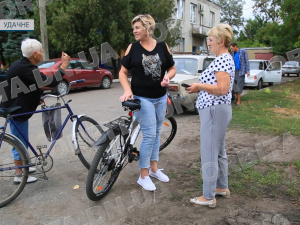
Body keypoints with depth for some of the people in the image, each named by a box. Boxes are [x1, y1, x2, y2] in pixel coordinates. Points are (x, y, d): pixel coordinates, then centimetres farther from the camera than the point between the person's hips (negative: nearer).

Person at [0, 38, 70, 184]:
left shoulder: (22, 65, 8)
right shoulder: (25, 68, -25)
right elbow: (50, 82, -31)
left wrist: (37, 99, 16)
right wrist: (64, 66, -25)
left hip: (17, 107, 10)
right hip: (16, 110, -10)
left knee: (21, 141, 21)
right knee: (20, 142, 1)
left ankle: (21, 167, 36)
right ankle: (19, 175, 13)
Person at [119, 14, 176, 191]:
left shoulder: (163, 47, 2)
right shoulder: (132, 48, -2)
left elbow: (172, 68, 11)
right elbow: (123, 72, 1)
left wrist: (167, 77, -11)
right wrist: (127, 90, -15)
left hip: (161, 98, 4)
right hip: (142, 98, -3)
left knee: (156, 134, 13)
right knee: (149, 135, -7)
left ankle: (154, 168, 29)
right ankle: (144, 176, 7)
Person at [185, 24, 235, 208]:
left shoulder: (222, 60, -16)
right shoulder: (225, 59, 16)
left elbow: (222, 89, -26)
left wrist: (199, 85, -16)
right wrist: (200, 87, 9)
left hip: (215, 111, -11)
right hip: (219, 110, 11)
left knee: (209, 154, -3)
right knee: (219, 151, 19)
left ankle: (209, 197, 8)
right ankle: (222, 187, 33)